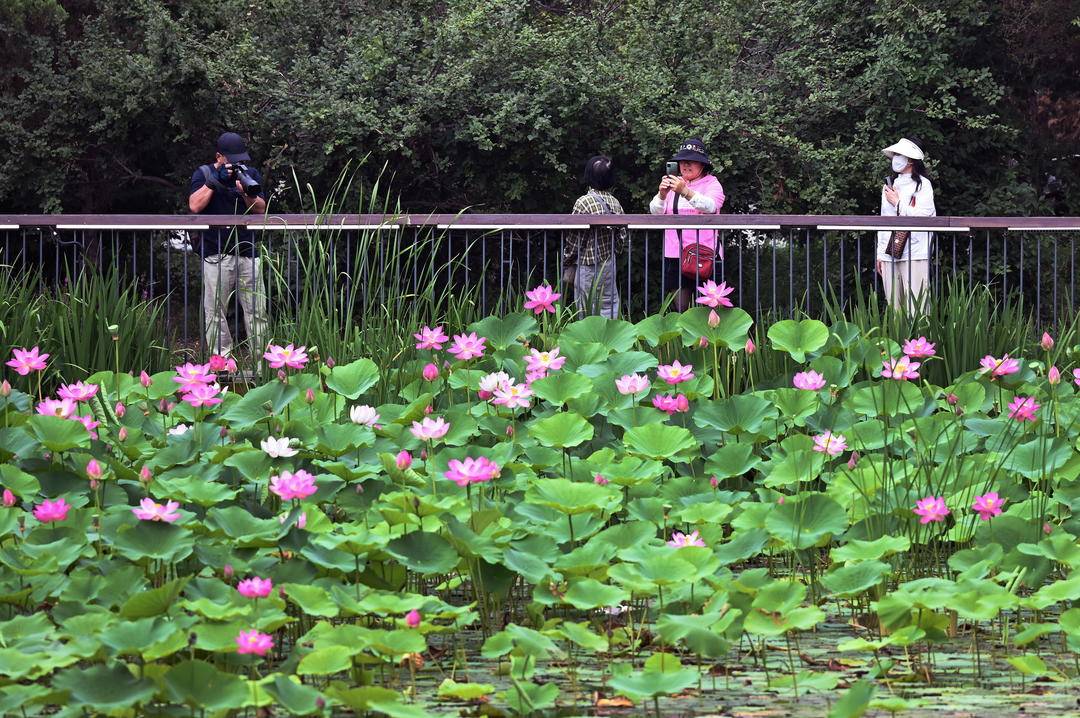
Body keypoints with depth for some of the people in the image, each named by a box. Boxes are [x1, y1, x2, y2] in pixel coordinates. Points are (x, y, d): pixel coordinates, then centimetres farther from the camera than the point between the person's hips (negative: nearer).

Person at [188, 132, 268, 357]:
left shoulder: (251, 174, 14)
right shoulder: (204, 174, 6)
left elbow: (261, 210, 8)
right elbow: (195, 205, -8)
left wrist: (247, 193, -11)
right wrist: (214, 180, -12)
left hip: (247, 252, 3)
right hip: (216, 254, -3)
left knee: (257, 310, 0)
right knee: (215, 311, -3)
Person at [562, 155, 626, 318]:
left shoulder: (584, 202, -17)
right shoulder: (615, 203, 2)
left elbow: (574, 239, -13)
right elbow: (621, 237, 8)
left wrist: (567, 265, -1)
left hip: (587, 267, -6)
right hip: (609, 264, 6)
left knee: (587, 313, -1)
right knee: (610, 306, 11)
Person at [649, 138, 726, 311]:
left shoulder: (712, 184, 4)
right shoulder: (674, 183, 15)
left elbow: (711, 206, -18)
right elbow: (655, 211, 3)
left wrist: (685, 192, -33)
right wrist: (662, 194, -19)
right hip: (675, 254, 4)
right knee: (680, 307, 2)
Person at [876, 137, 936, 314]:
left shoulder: (923, 185, 0)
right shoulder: (889, 185, 18)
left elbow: (922, 217, -11)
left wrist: (897, 203, -4)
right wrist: (880, 253, 17)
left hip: (915, 254, -6)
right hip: (889, 253, 6)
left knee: (915, 307, -11)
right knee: (893, 307, 4)